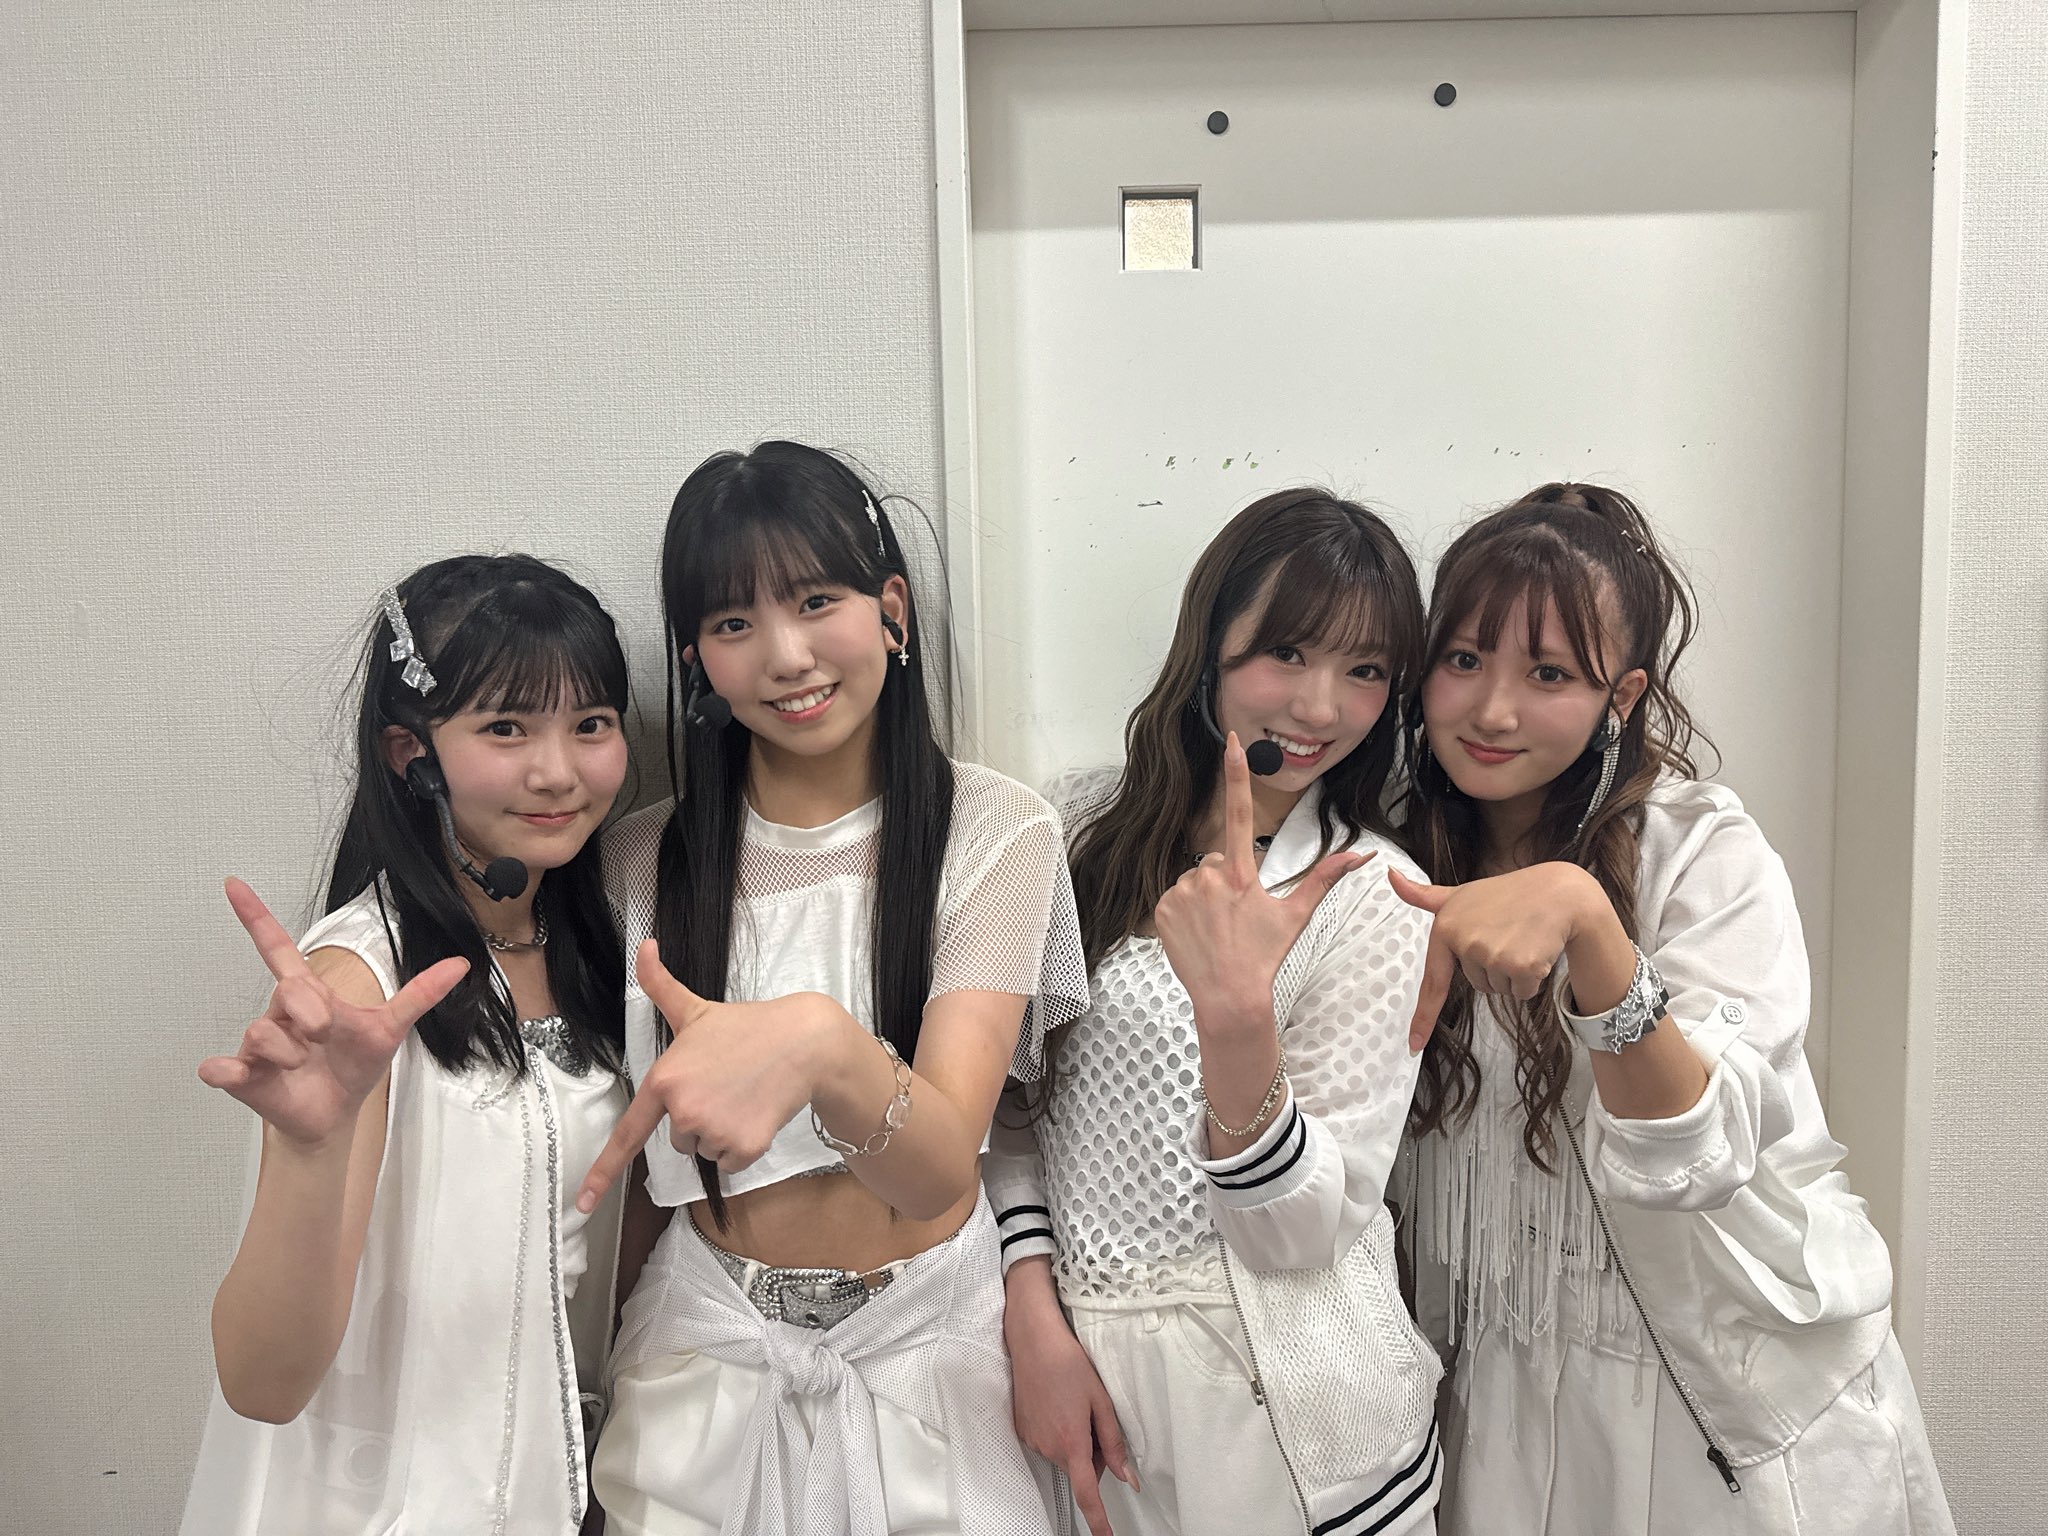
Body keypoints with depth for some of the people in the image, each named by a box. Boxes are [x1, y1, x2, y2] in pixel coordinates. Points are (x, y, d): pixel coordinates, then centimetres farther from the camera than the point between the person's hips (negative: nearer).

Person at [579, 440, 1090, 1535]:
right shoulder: (645, 859, -5)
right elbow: (641, 1158, 5)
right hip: (707, 1350, 2)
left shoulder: (993, 829, -13)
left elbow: (941, 1170, -25)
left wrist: (822, 1044, -44)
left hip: (927, 1347, -1)